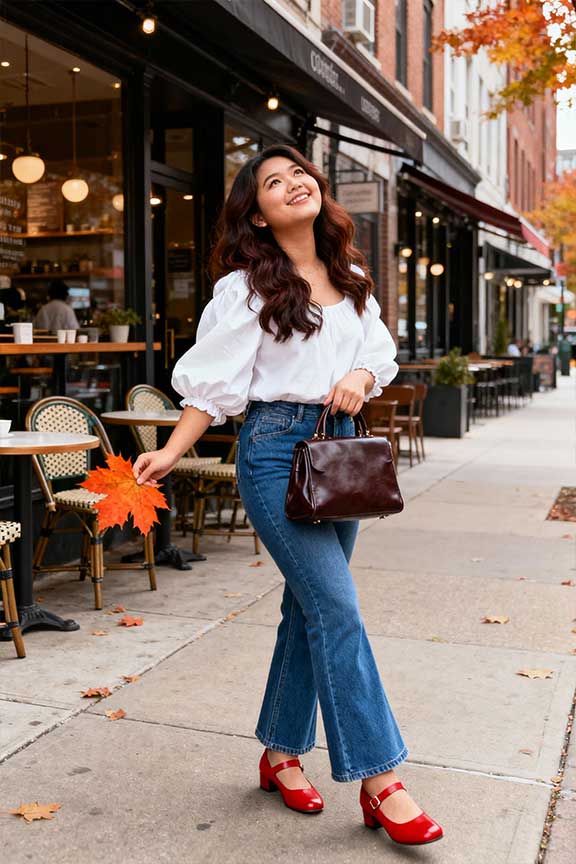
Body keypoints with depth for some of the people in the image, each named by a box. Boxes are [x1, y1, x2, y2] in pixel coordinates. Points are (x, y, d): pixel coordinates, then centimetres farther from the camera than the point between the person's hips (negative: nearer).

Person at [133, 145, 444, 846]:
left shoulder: (350, 280, 12)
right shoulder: (246, 287, -5)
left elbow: (380, 352, 16)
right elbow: (214, 380, -7)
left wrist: (361, 377, -6)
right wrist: (172, 452, -17)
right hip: (275, 448, -6)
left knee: (309, 608, 11)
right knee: (337, 609, -11)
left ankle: (281, 754, 26)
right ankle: (379, 781, -2)